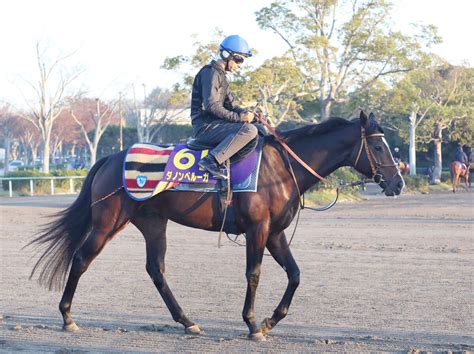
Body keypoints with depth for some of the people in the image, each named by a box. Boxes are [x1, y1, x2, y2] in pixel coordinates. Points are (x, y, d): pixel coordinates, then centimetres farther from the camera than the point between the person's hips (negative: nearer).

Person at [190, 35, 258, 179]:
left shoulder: (220, 75, 21)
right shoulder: (210, 72, -12)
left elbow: (229, 105, 21)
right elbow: (211, 106, -22)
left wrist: (244, 113, 1)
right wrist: (238, 117, -21)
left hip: (214, 124, 11)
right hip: (205, 127, -10)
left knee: (257, 129, 18)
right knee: (249, 130, -29)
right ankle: (212, 160, -31)